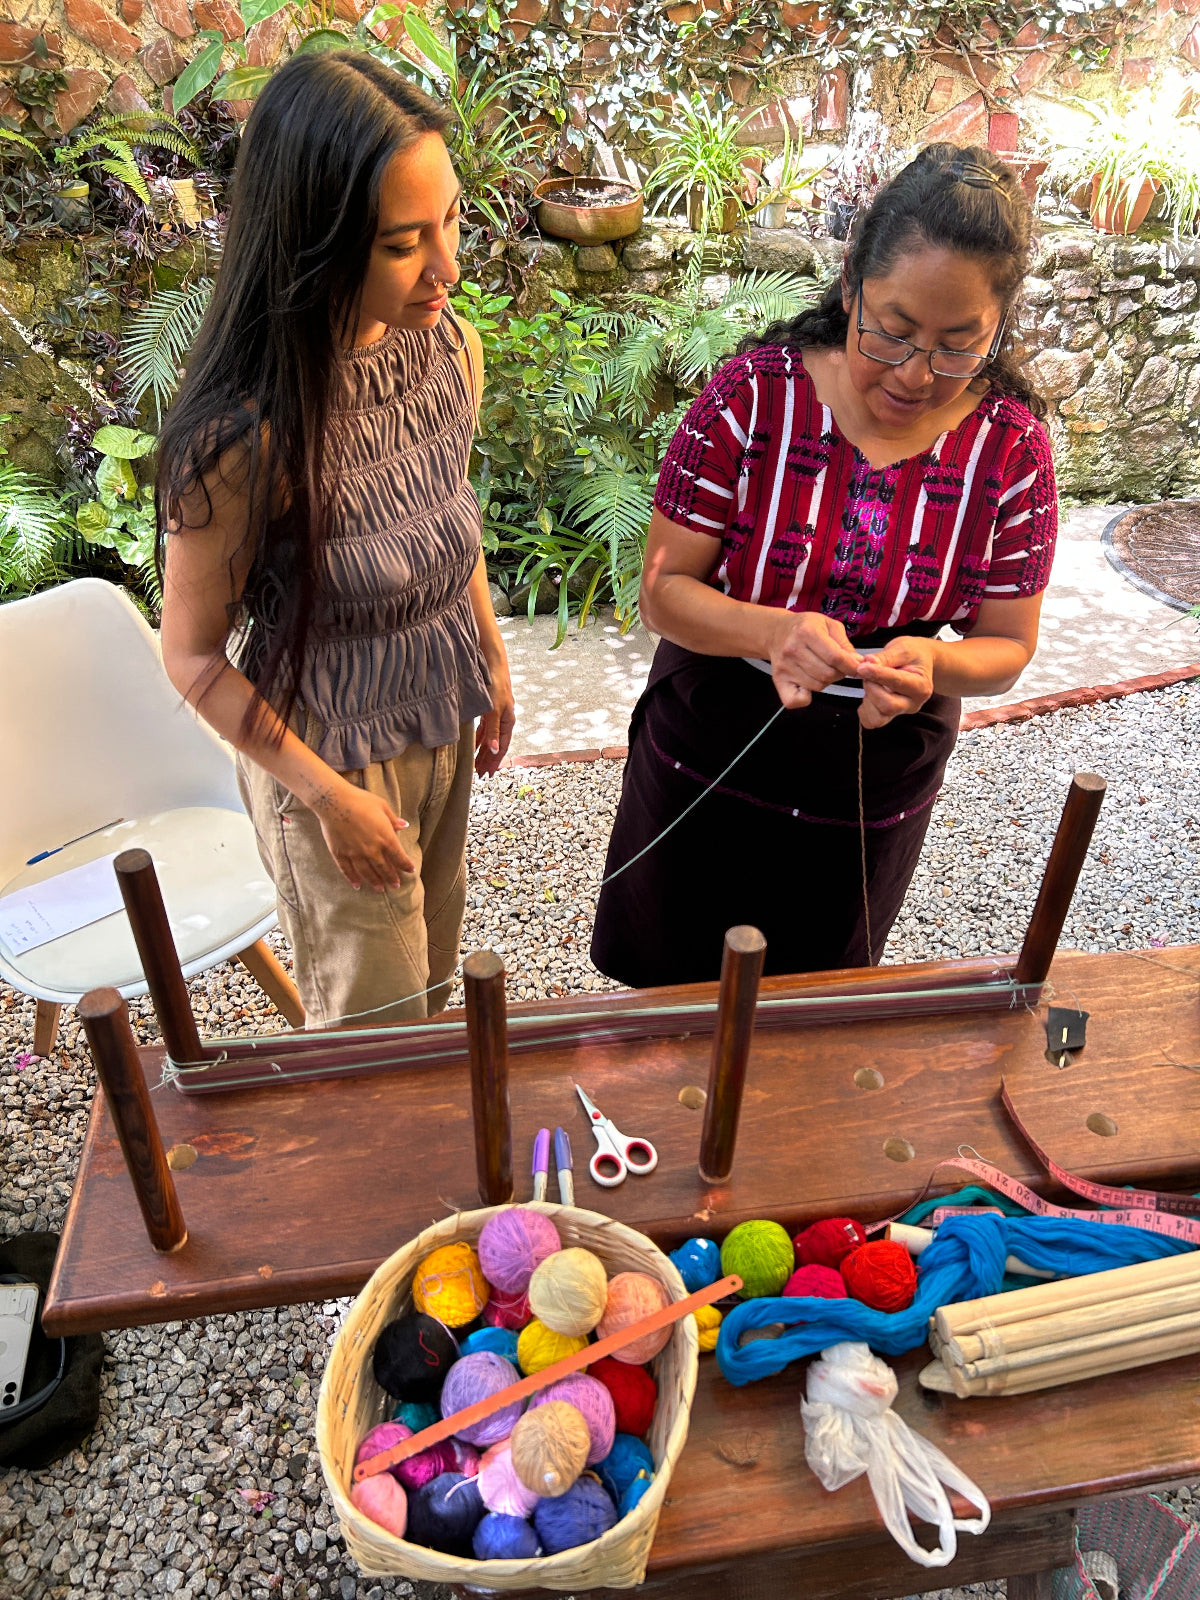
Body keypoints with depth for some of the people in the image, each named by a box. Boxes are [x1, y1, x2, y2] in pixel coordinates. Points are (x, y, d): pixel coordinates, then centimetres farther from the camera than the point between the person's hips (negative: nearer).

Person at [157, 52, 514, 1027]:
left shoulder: (451, 350, -10)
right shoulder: (247, 435, -29)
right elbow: (193, 656, -18)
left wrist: (492, 661, 13)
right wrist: (331, 798, -18)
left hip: (441, 727, 6)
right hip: (331, 759, -6)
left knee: (434, 981, 28)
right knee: (374, 1024, 15)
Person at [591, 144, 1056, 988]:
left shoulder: (1011, 445, -10)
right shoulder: (755, 394, -16)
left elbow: (1007, 648, -4)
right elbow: (664, 590, -14)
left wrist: (932, 663, -27)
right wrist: (772, 633, -34)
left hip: (875, 788, 1)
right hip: (711, 757, -1)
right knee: (672, 984, 20)